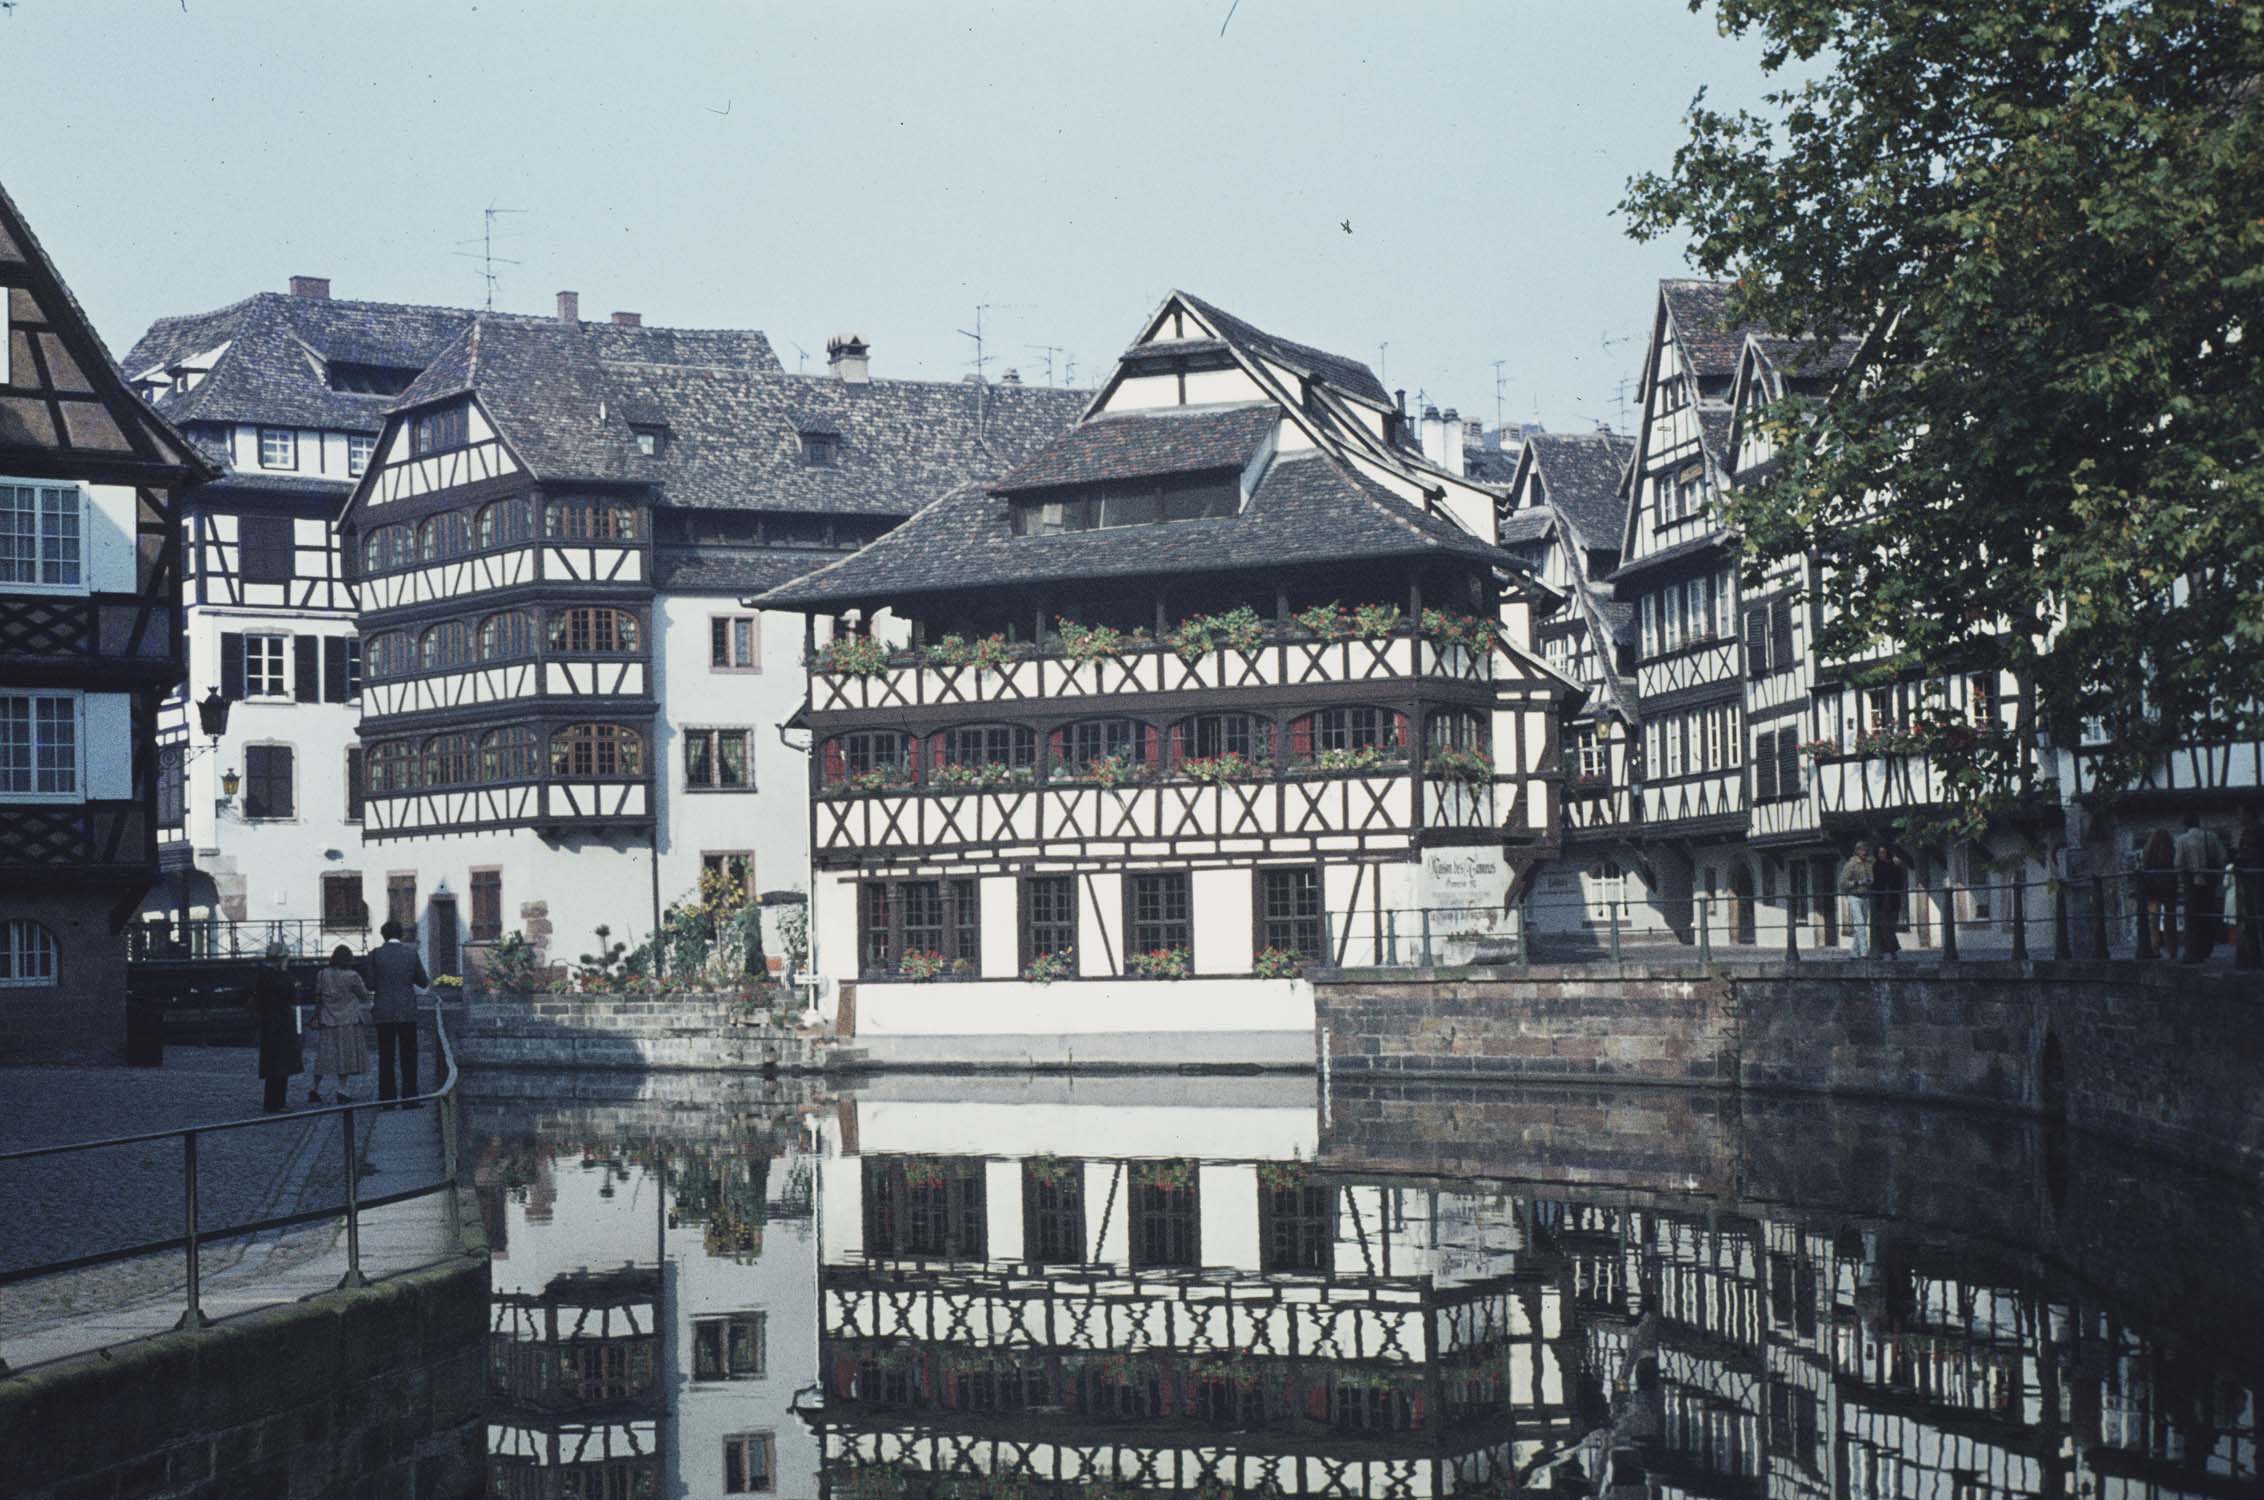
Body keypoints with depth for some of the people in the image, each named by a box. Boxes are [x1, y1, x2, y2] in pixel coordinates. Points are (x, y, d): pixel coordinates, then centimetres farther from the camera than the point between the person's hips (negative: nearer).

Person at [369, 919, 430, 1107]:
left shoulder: (376, 954, -4)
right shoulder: (411, 953, -2)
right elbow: (423, 982, 4)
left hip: (384, 1013, 0)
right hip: (408, 1012, 0)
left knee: (386, 1058, 5)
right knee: (408, 1057, 6)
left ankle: (387, 1098, 4)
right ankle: (409, 1098, 2)